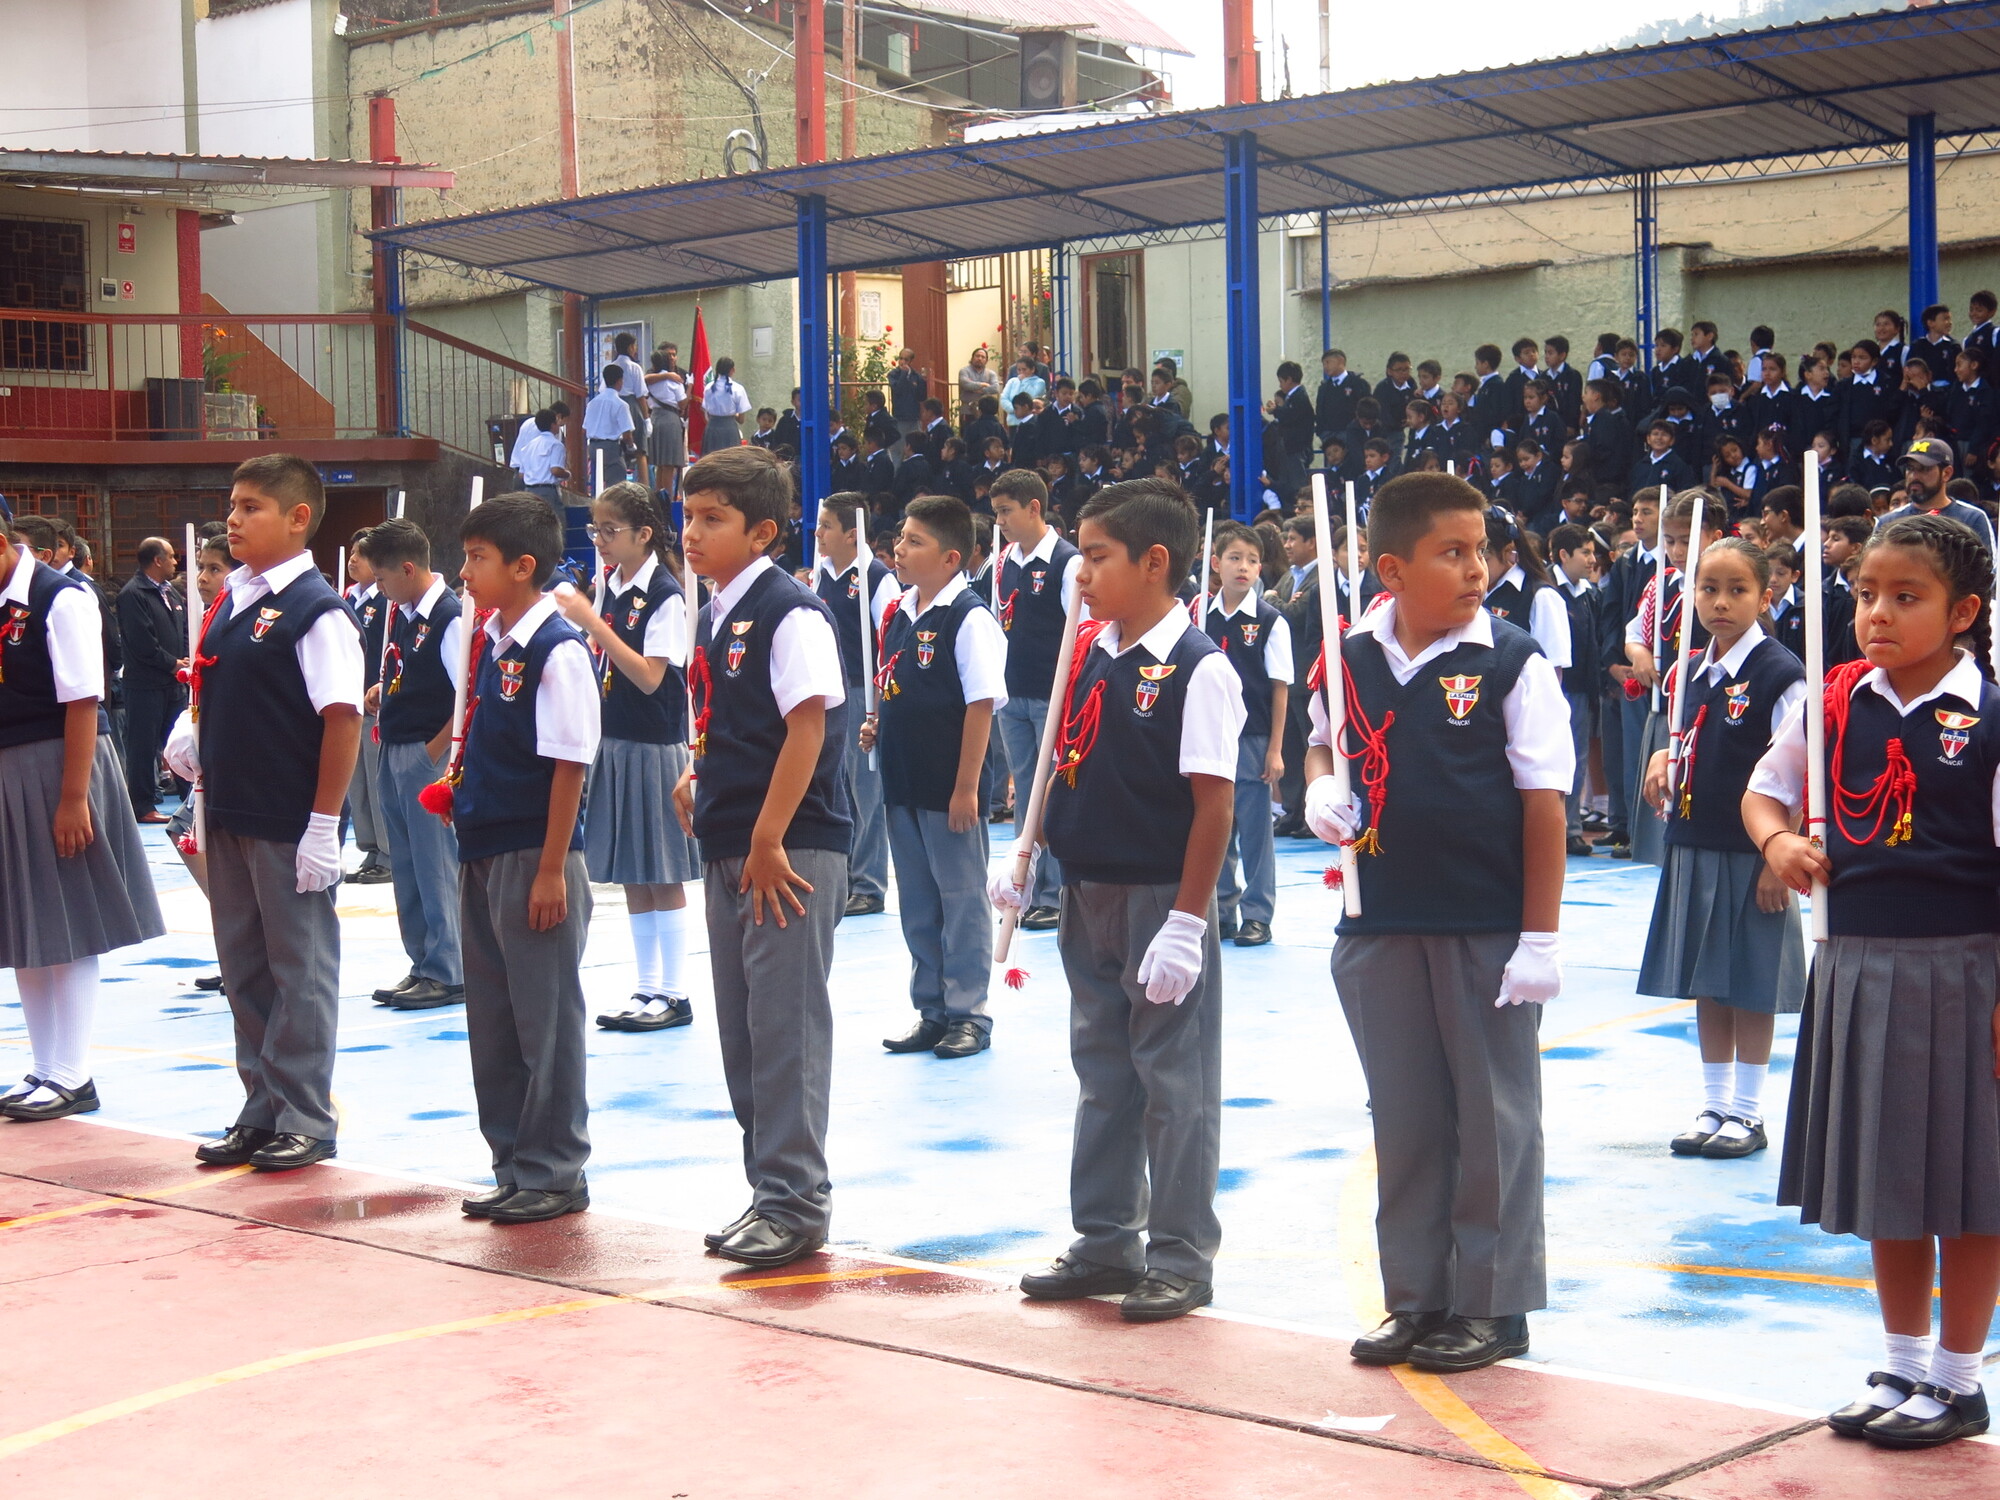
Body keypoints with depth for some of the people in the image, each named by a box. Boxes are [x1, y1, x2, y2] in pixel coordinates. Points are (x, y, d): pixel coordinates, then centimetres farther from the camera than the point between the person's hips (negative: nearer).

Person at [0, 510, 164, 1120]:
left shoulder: (61, 601, -12)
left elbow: (83, 704, -16)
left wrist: (72, 799, -19)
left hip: (56, 769, -7)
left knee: (64, 929, 0)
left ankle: (70, 1076, 8)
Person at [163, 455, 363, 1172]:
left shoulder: (315, 611, -14)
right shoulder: (231, 599, 9)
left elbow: (342, 718, -17)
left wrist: (323, 823, -19)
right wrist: (191, 735, 0)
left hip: (291, 826, -8)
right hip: (229, 813, 8)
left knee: (300, 970, 3)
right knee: (244, 970, 14)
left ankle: (305, 1120, 13)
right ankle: (261, 1112, 25)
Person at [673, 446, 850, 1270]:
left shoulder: (790, 611, -13)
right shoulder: (715, 615, 13)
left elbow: (807, 725, -18)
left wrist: (768, 840, -19)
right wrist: (698, 779, 9)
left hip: (790, 847, -9)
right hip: (728, 846, 9)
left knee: (786, 1023, -5)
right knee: (742, 1026, 12)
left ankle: (795, 1200, 1)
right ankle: (770, 1189, 21)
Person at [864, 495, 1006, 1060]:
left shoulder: (969, 618, -14)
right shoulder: (899, 614, 9)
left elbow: (981, 705, -16)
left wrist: (966, 787, -18)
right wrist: (876, 727, 3)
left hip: (949, 790, -8)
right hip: (902, 782, 8)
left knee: (962, 902, 3)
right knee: (917, 906, 15)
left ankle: (969, 1016, 12)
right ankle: (931, 1012, 25)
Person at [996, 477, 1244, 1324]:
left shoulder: (1197, 668, -16)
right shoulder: (1087, 651, 6)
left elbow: (1213, 802, -17)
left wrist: (1187, 920, -18)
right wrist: (1027, 862, 6)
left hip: (1160, 903, -8)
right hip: (1087, 896, 8)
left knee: (1175, 1083, 3)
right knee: (1101, 1075, 16)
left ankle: (1181, 1259, 12)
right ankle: (1106, 1243, 28)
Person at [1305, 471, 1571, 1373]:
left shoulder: (1511, 663, -9)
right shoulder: (1351, 663, 2)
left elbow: (1544, 801, -9)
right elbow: (1323, 746, 21)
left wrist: (1540, 935, -12)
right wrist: (1320, 790, -3)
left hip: (1489, 932, -4)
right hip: (1381, 927, 4)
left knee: (1494, 1119, 6)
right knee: (1405, 1120, 13)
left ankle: (1493, 1305, 17)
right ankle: (1416, 1297, 25)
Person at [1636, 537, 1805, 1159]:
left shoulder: (1779, 674, -12)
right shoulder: (1689, 672, 7)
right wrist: (1664, 766, -1)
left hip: (1751, 855, -6)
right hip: (1693, 849, 6)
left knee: (1750, 987, 2)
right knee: (1706, 987, 12)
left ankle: (1747, 1113, 13)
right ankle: (1713, 1107, 22)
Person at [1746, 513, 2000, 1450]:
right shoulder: (1834, 700, 3)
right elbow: (1765, 787, 18)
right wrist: (1777, 843, -4)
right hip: (1857, 962, 5)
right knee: (1882, 1178, 14)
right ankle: (1905, 1367, 29)